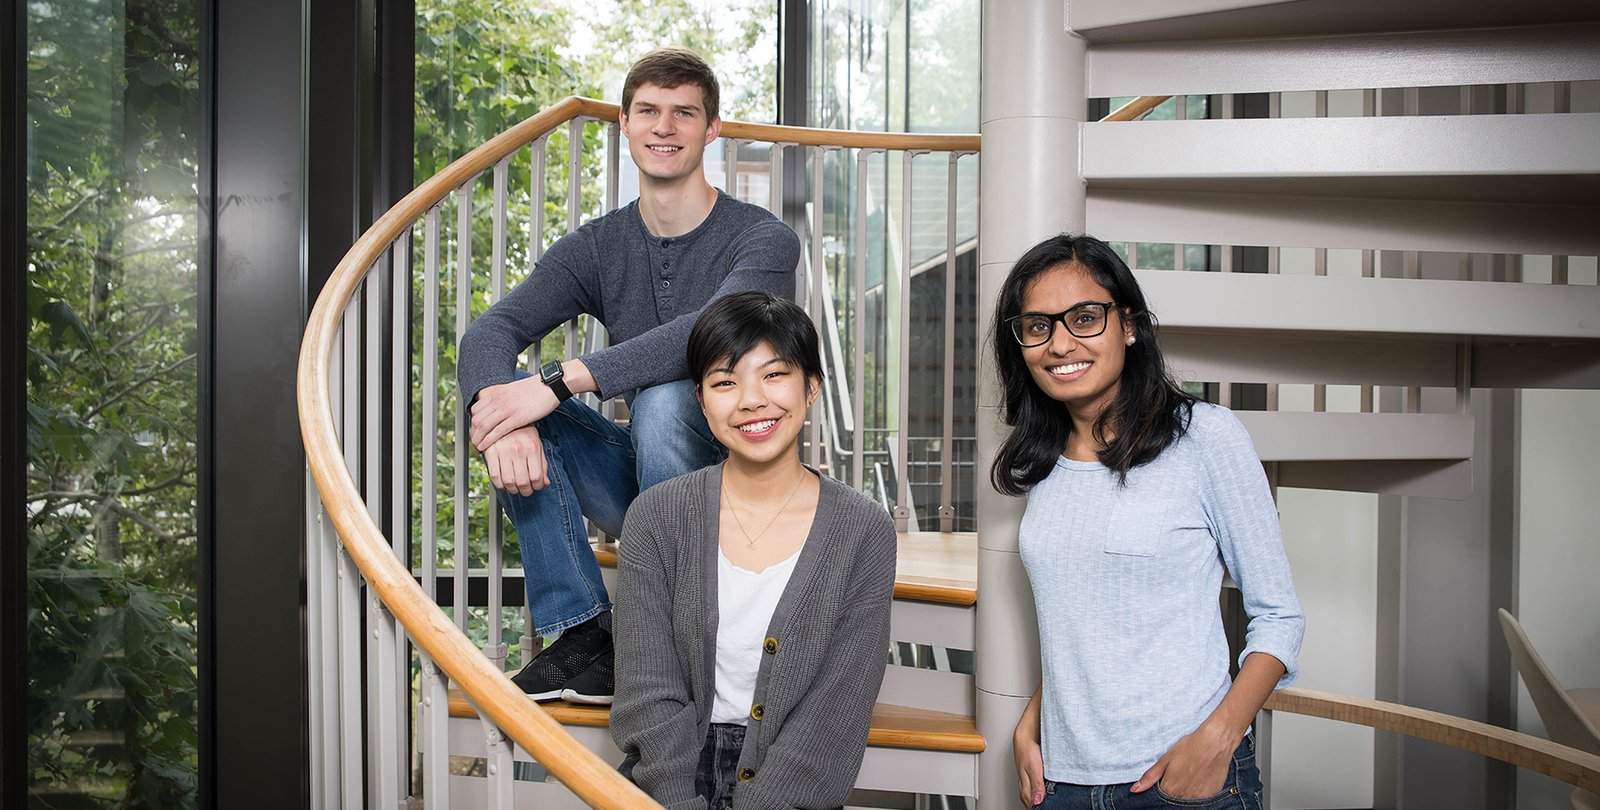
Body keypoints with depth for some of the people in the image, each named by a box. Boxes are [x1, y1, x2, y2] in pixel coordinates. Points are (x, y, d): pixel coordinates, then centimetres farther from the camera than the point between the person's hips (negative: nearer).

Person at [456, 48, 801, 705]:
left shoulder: (764, 241, -10)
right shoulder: (596, 248, 5)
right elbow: (490, 332, -10)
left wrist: (560, 381, -37)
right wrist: (501, 410, -34)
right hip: (638, 484, 5)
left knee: (662, 395, -33)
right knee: (500, 394, -15)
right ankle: (584, 642, -19)